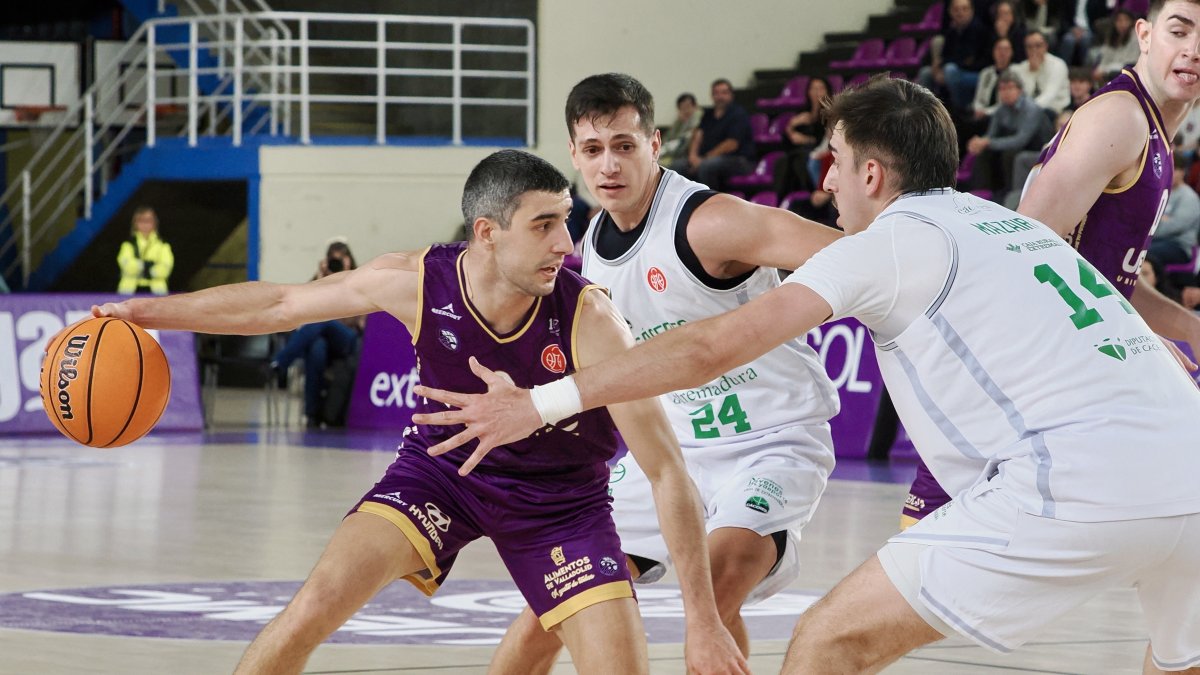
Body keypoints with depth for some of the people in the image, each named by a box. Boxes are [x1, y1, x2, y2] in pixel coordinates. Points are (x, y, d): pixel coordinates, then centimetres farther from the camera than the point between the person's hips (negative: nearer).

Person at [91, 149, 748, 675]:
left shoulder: (589, 321, -31)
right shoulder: (416, 282, -24)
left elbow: (666, 471, -27)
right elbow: (282, 303, -5)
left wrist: (704, 622, -29)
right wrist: (148, 312, -1)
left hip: (558, 495, -1)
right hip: (444, 463, 1)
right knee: (314, 605, -17)